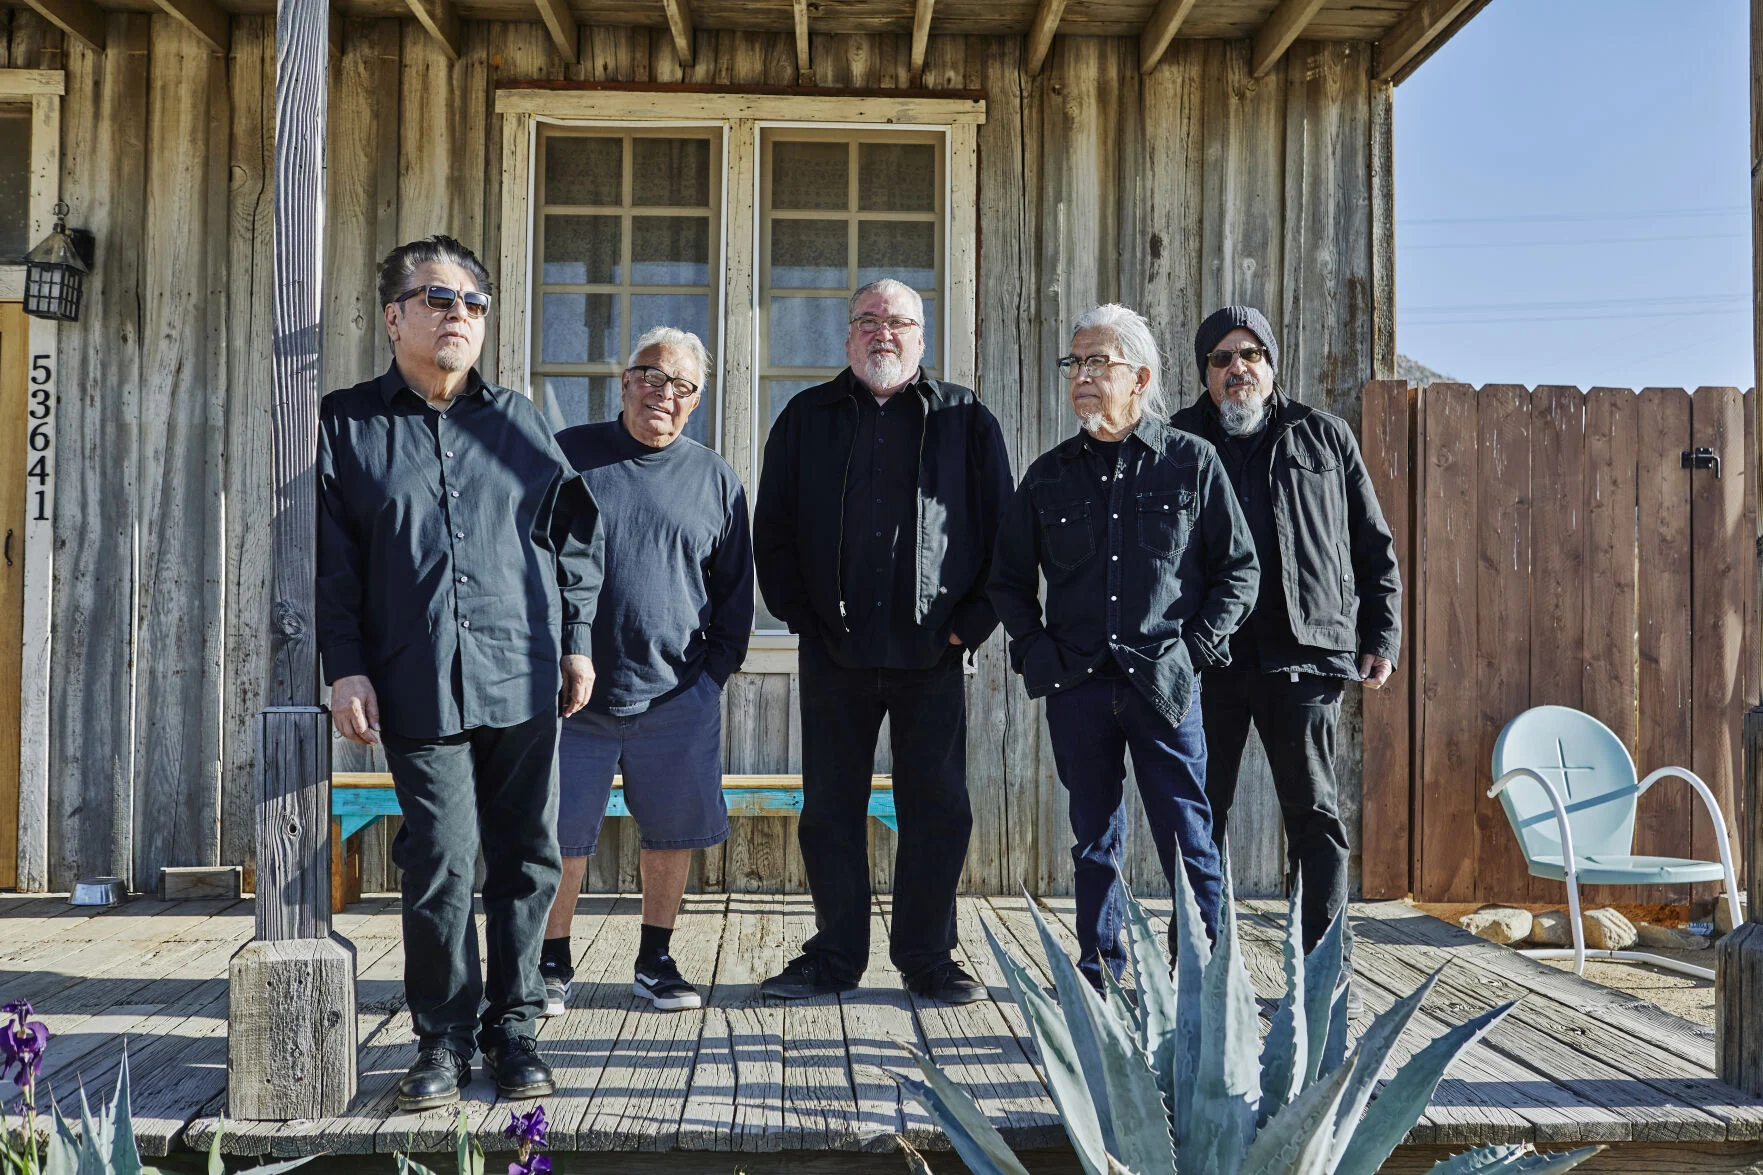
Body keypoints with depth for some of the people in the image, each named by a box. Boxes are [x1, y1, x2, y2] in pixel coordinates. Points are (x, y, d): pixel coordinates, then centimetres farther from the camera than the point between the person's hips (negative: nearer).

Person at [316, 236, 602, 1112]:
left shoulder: (519, 421, 12)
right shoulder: (345, 424, 7)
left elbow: (573, 536, 15)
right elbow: (329, 560, 3)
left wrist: (577, 642, 9)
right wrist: (345, 668, -4)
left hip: (524, 679, 2)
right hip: (416, 688, -2)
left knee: (525, 858, 6)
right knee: (440, 866, -3)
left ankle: (513, 1027, 21)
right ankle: (443, 1039, 14)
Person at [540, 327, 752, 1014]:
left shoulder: (714, 479, 8)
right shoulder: (566, 455, 2)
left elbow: (735, 591, 14)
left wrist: (716, 669, 6)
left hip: (678, 696, 2)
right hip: (572, 692, -1)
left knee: (673, 833, 8)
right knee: (560, 834, 4)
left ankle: (655, 961, 25)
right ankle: (552, 965, 22)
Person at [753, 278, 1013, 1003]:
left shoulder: (965, 420, 8)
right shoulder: (807, 418, 12)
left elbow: (1001, 529, 6)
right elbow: (772, 527, 11)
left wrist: (973, 622, -2)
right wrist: (798, 613, 1)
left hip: (933, 650, -1)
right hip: (834, 648, 1)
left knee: (937, 808, 4)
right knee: (830, 808, 7)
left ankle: (928, 958, 17)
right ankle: (835, 956, 20)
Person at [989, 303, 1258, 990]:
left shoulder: (1192, 461, 3)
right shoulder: (1050, 474, 9)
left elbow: (1239, 568, 6)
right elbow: (1008, 578, 17)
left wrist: (1195, 645, -4)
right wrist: (1035, 650, 3)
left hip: (1165, 683, -2)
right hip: (1076, 687, 3)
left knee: (1187, 840, -1)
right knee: (1095, 840, 11)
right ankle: (1099, 975, 23)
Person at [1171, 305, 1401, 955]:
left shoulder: (1324, 437, 11)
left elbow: (1374, 547, 14)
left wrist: (1381, 639, 5)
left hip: (1305, 654, 0)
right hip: (1207, 657, 1)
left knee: (1313, 810, 2)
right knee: (1201, 813, 6)